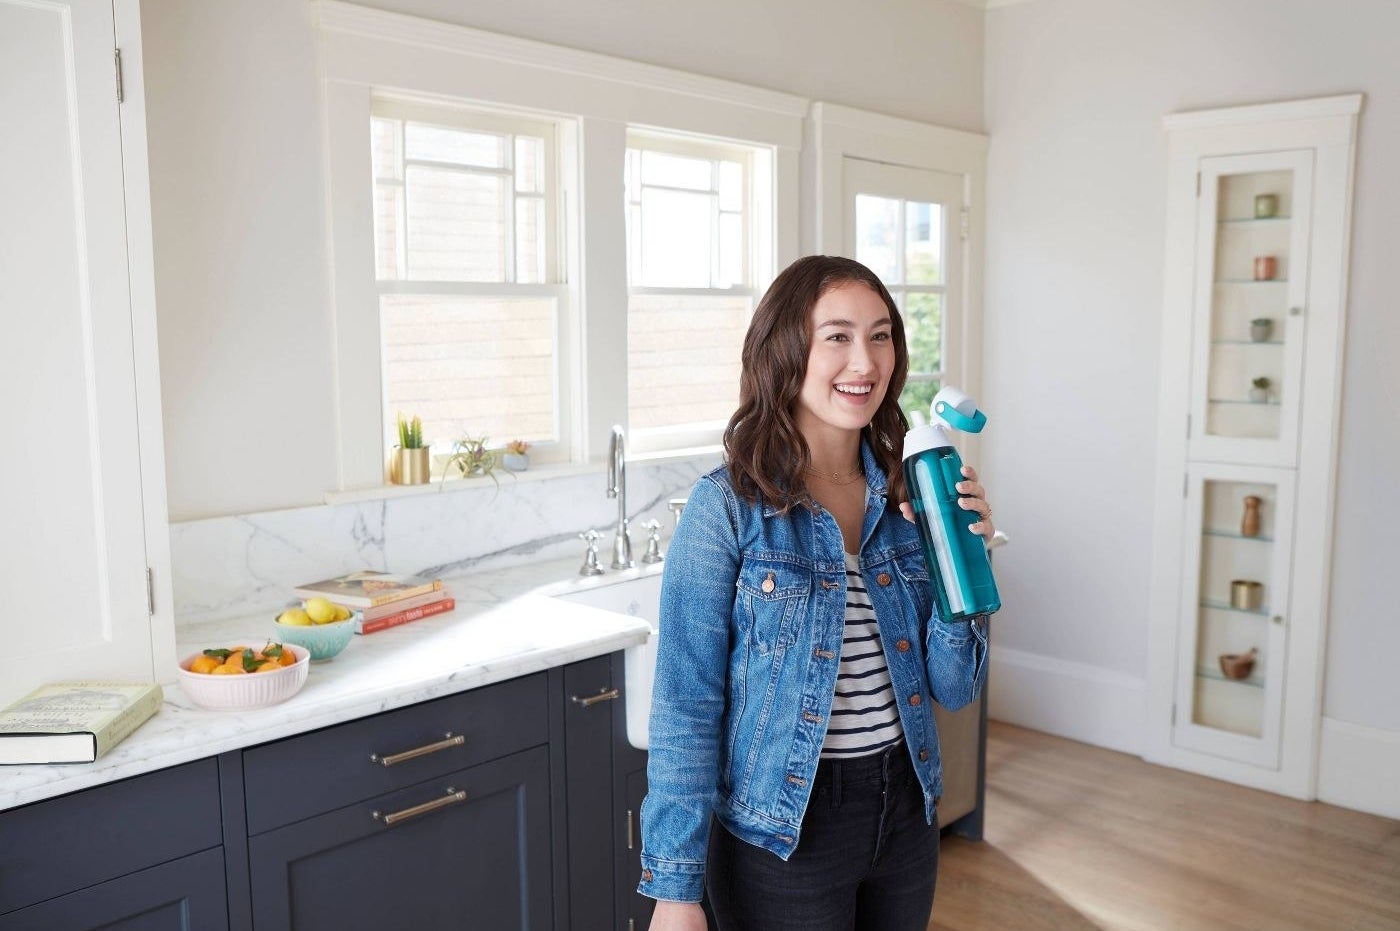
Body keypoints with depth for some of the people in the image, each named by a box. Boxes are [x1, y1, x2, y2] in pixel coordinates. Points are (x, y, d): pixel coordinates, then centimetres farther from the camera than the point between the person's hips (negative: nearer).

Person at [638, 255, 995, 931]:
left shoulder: (907, 495, -1)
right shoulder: (728, 508, -16)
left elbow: (953, 689, 0)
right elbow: (686, 705, -14)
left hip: (905, 813, 5)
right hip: (783, 832, -5)